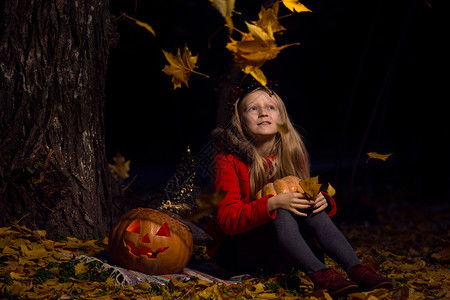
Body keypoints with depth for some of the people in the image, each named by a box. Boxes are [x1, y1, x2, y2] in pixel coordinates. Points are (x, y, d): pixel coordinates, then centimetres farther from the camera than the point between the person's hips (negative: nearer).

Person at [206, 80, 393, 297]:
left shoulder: (293, 154, 1)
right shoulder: (229, 160, -13)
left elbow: (304, 197, 9)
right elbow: (227, 220, -21)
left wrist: (320, 199, -17)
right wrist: (272, 204, -36)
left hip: (278, 256, 4)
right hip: (237, 251, -4)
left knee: (312, 208, -23)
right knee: (281, 214, -32)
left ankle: (356, 270, -35)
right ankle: (320, 275, -46)